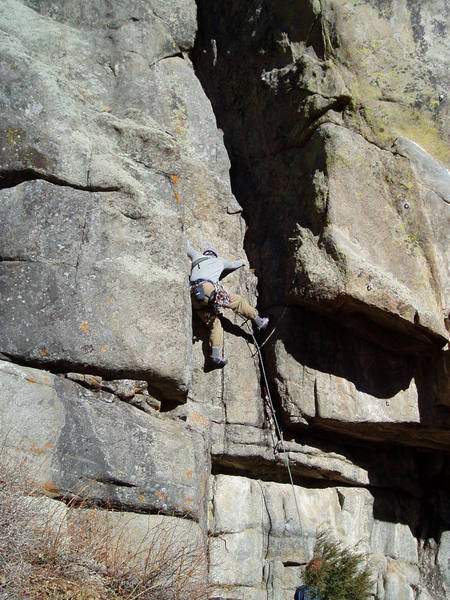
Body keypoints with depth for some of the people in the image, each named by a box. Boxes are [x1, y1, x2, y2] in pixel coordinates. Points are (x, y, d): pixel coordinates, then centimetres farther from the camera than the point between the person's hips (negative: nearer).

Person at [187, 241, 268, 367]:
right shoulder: (219, 261, 27)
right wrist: (241, 261, 65)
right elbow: (233, 264, 45)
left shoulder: (197, 256, 29)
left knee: (214, 323, 6)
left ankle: (216, 355, -11)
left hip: (194, 296, 4)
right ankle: (259, 322, 21)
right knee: (237, 300, 14)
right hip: (207, 288, -4)